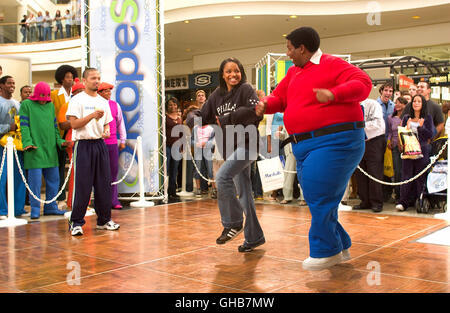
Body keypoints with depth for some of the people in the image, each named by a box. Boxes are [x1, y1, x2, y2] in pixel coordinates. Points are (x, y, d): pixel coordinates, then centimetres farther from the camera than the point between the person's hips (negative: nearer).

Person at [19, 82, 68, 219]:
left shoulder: (51, 105, 17)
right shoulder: (26, 105, 1)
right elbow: (24, 126, -6)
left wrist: (59, 140, 7)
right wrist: (28, 142, -19)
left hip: (50, 149, 6)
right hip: (35, 149, -6)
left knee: (53, 179, 8)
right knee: (35, 180, -5)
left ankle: (50, 207, 18)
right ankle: (35, 209, 4)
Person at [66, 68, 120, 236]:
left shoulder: (103, 101, 15)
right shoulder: (77, 100, -3)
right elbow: (74, 124, -11)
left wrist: (106, 131, -1)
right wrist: (92, 115, -20)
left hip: (100, 144, 6)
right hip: (83, 145, -6)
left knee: (104, 183, 7)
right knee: (82, 185, -6)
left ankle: (104, 219, 18)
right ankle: (76, 222, 3)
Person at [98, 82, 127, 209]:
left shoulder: (115, 105, 11)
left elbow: (120, 123, 18)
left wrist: (123, 140, 16)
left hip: (113, 142, 4)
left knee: (114, 171, 5)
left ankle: (113, 200, 12)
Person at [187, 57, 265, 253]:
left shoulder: (245, 89, -5)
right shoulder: (217, 94, 12)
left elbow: (255, 110, -22)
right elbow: (203, 115, 13)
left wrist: (227, 118, -18)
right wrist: (193, 118, -10)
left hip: (246, 144, -7)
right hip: (230, 148, 7)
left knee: (222, 177, -24)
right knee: (243, 192, 10)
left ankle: (233, 223, -9)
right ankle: (254, 237, 20)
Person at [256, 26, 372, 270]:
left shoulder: (332, 65, -7)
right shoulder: (294, 72, 18)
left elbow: (363, 83, -17)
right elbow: (279, 97, 21)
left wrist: (334, 94, -33)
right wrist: (266, 105, -2)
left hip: (334, 141, -9)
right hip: (304, 145, 9)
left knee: (319, 197, -11)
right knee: (315, 198, 12)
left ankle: (325, 251, 4)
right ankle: (340, 246, 25)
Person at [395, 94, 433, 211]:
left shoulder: (427, 118, 5)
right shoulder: (406, 117, 12)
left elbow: (430, 135, 0)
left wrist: (421, 127, -15)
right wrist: (406, 128, -8)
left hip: (422, 150, -1)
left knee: (420, 177, 1)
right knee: (406, 175, -4)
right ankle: (403, 202, -6)